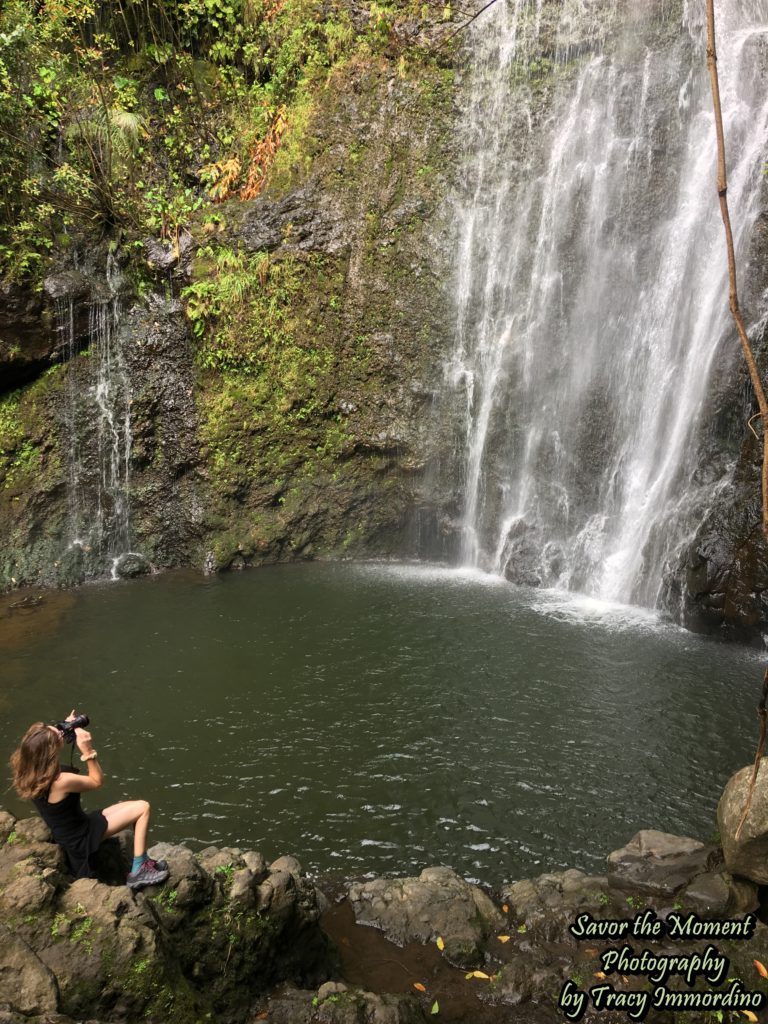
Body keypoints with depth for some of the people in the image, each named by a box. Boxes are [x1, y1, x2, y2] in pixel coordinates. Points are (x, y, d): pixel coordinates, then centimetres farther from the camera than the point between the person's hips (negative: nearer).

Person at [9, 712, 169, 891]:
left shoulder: (27, 768, -15)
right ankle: (139, 871, 3)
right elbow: (97, 781, -19)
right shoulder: (61, 781, -38)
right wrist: (87, 750, -28)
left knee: (136, 808, 18)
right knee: (142, 808, -4)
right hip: (81, 839, -8)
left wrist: (65, 729, -4)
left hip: (70, 831, 8)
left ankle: (142, 862, 22)